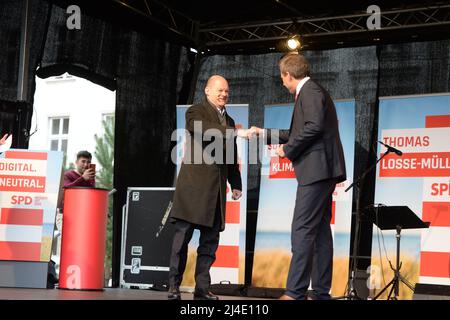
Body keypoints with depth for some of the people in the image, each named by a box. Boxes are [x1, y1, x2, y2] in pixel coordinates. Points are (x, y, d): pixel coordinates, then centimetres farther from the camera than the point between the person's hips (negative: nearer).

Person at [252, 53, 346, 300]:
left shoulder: (310, 91, -8)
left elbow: (314, 127, -22)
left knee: (302, 230, -13)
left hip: (317, 169, -11)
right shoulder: (310, 92, 24)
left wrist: (288, 150, -11)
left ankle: (295, 293, -14)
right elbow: (298, 133, 30)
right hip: (321, 171, 11)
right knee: (319, 230, 9)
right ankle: (321, 292, 12)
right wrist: (265, 134, 33)